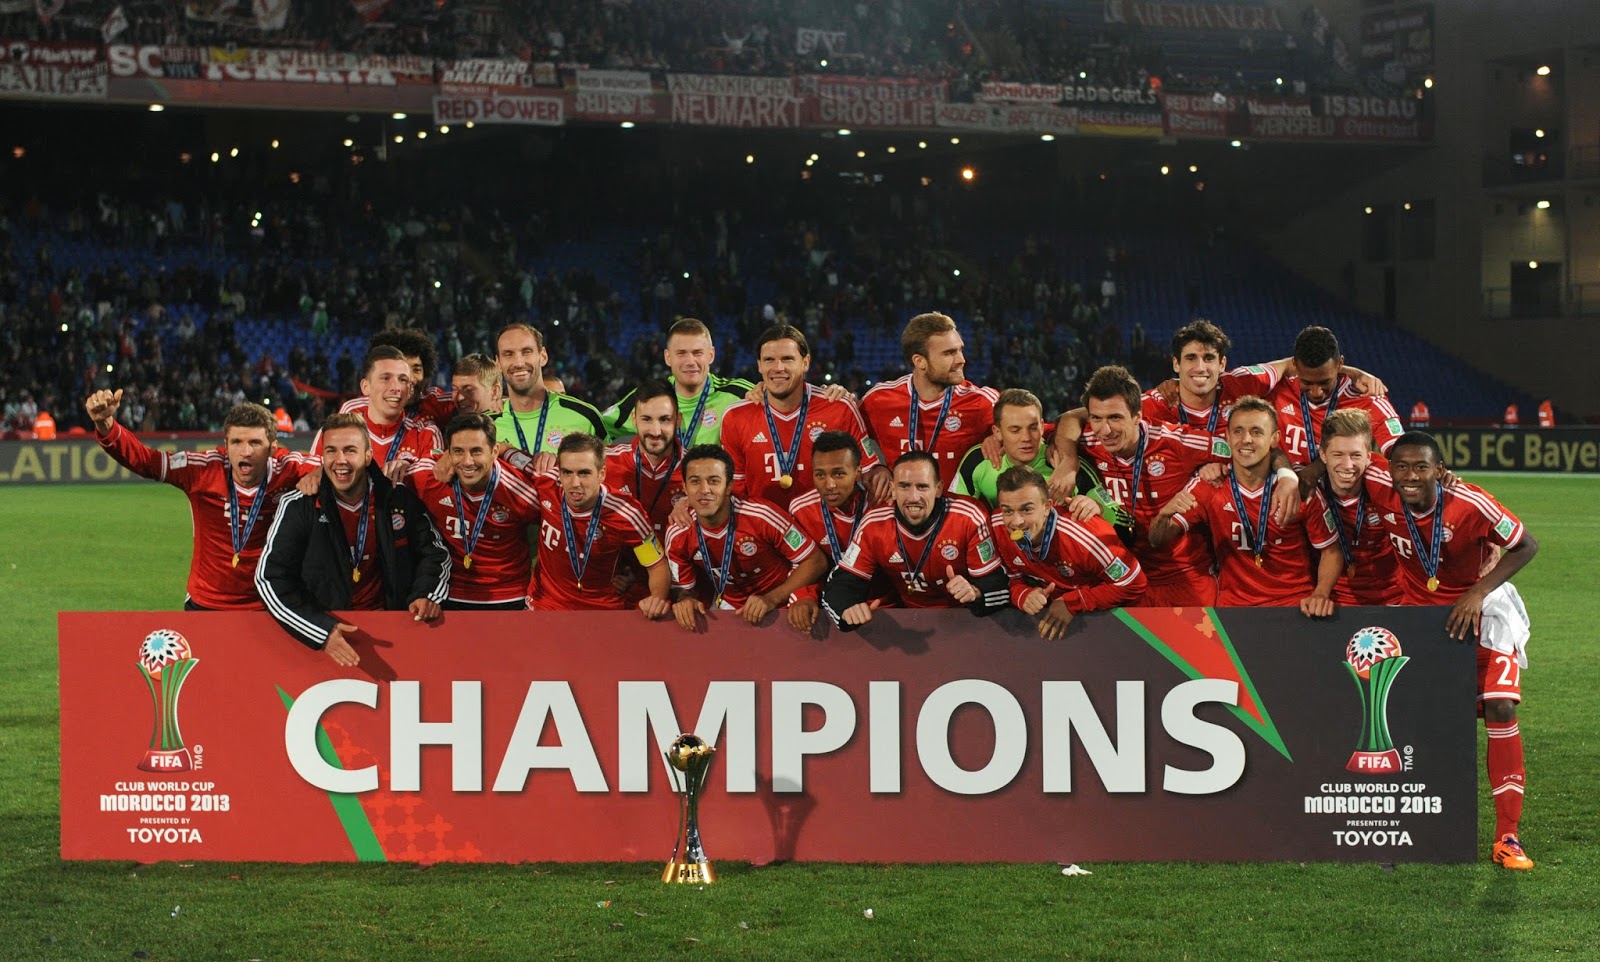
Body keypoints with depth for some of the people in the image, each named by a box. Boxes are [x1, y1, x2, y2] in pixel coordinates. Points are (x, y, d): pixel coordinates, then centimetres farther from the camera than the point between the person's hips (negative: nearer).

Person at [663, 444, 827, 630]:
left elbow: (816, 561, -15)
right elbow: (684, 588, 3)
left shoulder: (761, 516, -24)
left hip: (780, 605, -3)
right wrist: (685, 600, -21)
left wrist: (772, 599, -25)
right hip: (726, 607, 3)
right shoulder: (678, 535, -13)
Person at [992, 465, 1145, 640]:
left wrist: (1072, 603, -24)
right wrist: (1024, 596, -25)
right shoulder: (998, 526, -18)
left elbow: (1132, 584, -22)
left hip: (1102, 617, -4)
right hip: (1046, 614, 4)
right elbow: (1013, 579, -1)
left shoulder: (1083, 535, -33)